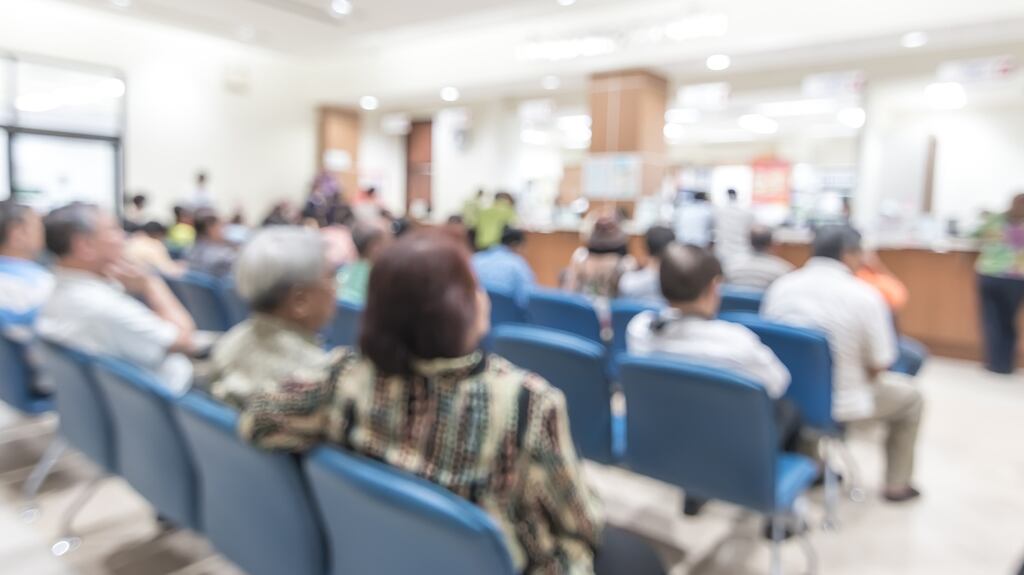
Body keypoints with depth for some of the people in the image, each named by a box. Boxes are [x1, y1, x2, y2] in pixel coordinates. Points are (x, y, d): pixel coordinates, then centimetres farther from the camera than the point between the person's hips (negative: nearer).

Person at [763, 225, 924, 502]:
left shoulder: (780, 286, -6)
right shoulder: (865, 296, -17)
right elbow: (879, 365, -10)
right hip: (839, 405, -4)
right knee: (910, 396, 23)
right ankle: (897, 485, 35)